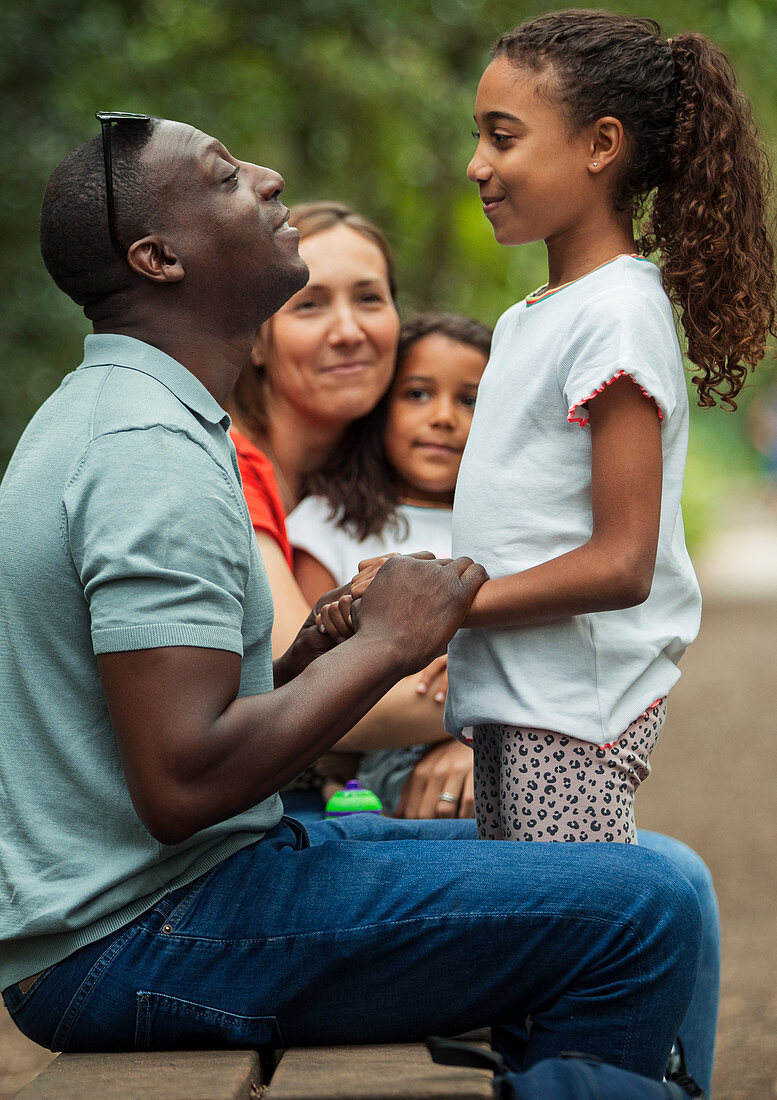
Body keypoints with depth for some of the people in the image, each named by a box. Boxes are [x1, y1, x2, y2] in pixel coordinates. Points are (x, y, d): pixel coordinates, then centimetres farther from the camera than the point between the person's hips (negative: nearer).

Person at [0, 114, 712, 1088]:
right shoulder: (155, 455, -20)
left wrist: (311, 656, 4)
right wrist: (381, 647, -15)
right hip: (134, 941, -11)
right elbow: (182, 784, -28)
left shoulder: (100, 414, 15)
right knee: (643, 911, -15)